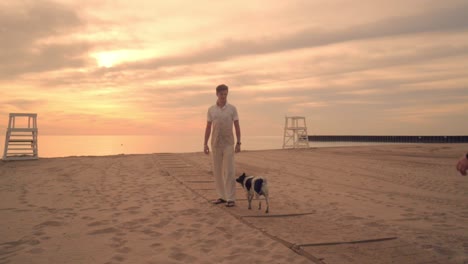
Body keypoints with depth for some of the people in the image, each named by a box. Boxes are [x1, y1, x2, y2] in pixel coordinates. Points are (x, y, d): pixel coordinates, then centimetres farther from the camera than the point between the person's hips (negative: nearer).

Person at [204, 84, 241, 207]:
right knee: (217, 171, 6)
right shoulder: (211, 109, 4)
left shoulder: (232, 108, -2)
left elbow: (237, 127, -1)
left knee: (229, 171, -7)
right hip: (215, 144, 3)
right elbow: (208, 128, 6)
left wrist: (238, 143, -8)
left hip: (228, 144, -3)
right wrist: (205, 144, 1)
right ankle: (222, 196, 17)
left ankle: (230, 198, -2)